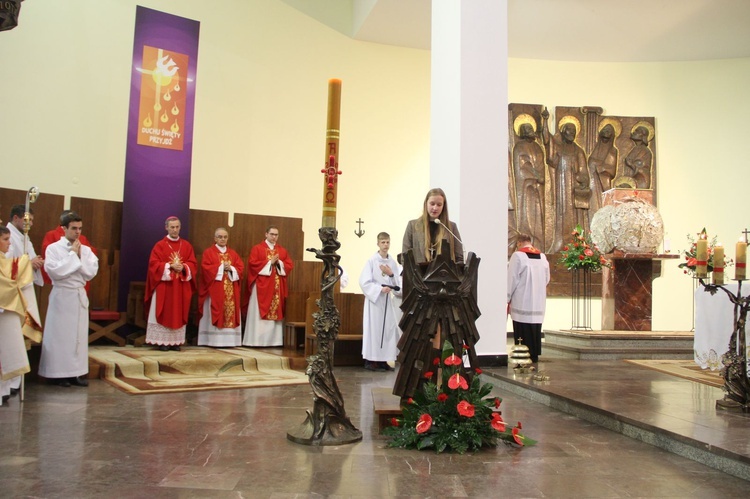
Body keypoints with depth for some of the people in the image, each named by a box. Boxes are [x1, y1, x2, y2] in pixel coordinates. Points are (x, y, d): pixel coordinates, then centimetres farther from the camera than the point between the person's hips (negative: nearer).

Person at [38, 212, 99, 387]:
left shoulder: (86, 250, 8)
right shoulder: (53, 248, -4)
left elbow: (92, 272, -1)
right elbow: (55, 271, -17)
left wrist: (80, 256, -9)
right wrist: (72, 254, -13)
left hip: (80, 295, 4)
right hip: (62, 296, -4)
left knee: (79, 334, 6)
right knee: (60, 334, -1)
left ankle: (76, 372, 13)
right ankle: (58, 374, 7)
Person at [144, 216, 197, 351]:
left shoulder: (187, 245, 9)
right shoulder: (160, 245, -1)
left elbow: (193, 264, 6)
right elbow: (154, 264, -7)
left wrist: (183, 267, -14)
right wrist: (170, 266, -17)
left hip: (181, 287, 3)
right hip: (164, 285, -3)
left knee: (178, 314, 4)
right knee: (164, 313, -2)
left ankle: (175, 342, 8)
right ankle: (162, 341, 1)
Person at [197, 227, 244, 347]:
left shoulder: (233, 253, 16)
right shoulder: (208, 252, 2)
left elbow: (240, 268, 6)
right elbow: (206, 269, -10)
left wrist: (231, 269, -11)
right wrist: (221, 267, -13)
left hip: (231, 291, 4)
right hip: (215, 290, -4)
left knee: (231, 313, 1)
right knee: (215, 314, -6)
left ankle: (229, 340, 4)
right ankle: (213, 340, -4)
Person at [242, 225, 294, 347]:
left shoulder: (282, 251, 14)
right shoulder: (257, 249, 2)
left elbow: (290, 265, 8)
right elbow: (253, 263, -11)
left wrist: (279, 263, -10)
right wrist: (270, 262, -13)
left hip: (277, 287, 4)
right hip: (261, 286, -4)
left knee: (276, 312, 3)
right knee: (259, 313, -5)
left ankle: (273, 340, 6)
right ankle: (256, 340, -3)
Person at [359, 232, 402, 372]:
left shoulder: (393, 262, 8)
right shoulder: (372, 261, -6)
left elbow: (398, 284, 8)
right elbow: (364, 282, -11)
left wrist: (391, 274, -11)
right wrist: (380, 289, -20)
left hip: (388, 301, 5)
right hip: (374, 299, -5)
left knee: (388, 329, 3)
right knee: (373, 329, -5)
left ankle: (383, 360, 10)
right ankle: (370, 360, 1)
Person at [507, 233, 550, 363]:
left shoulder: (517, 256, -10)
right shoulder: (543, 257, 7)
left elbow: (512, 279, -10)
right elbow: (546, 279, 13)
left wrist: (507, 299, -1)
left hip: (522, 302, -5)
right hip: (538, 303, 5)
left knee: (523, 332, 0)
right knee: (535, 331, 13)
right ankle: (534, 356, 18)